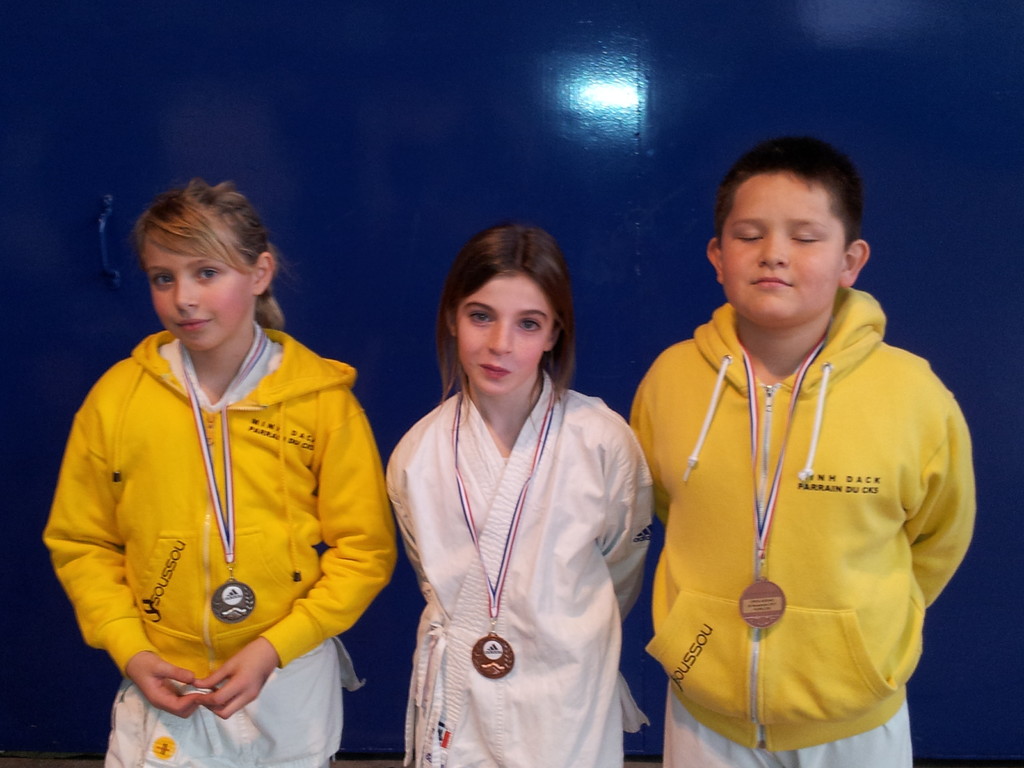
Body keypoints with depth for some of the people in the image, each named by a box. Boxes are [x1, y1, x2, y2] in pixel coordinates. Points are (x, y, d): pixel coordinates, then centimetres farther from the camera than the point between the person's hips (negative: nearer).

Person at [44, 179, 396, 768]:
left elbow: (366, 548, -5)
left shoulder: (322, 398, -9)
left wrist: (273, 648, -12)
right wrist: (129, 650, -7)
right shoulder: (117, 397, -4)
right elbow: (80, 542, 4)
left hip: (292, 686, 0)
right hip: (160, 687, 1)